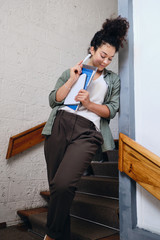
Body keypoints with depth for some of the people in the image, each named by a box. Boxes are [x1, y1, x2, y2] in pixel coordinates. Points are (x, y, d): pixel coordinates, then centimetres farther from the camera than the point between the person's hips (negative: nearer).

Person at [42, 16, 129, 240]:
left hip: (87, 131, -2)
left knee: (63, 185, -21)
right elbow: (53, 100, 13)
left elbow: (111, 110, 12)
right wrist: (72, 80, 3)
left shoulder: (113, 79, 24)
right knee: (55, 186, 0)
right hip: (60, 124, 2)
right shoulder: (71, 72, 24)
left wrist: (89, 104, -5)